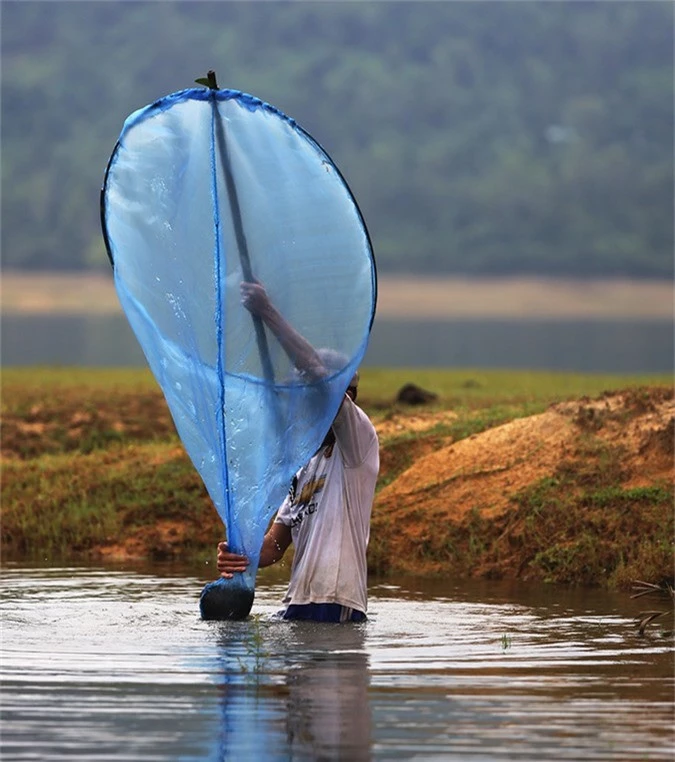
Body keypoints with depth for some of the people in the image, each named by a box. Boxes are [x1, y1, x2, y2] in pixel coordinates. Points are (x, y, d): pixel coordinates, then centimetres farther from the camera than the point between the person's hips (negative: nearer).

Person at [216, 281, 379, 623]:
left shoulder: (359, 439, 0)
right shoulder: (305, 468, 24)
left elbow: (321, 376, -18)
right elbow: (275, 544, 17)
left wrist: (268, 312, -17)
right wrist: (243, 556, -9)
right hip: (297, 606, 8)